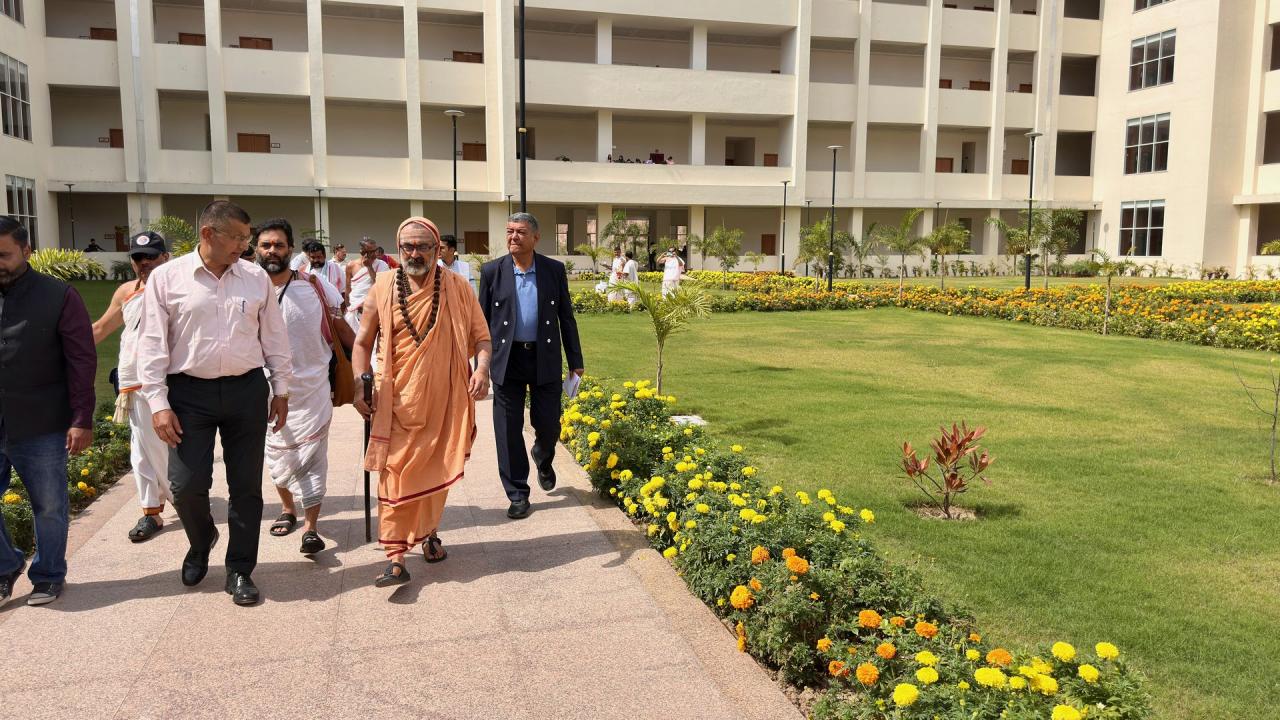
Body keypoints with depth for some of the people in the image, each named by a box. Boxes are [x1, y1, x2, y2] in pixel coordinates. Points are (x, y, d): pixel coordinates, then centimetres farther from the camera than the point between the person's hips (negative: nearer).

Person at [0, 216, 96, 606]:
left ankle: (48, 574, 27)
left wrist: (82, 421, -10)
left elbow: (82, 362, -6)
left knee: (49, 507, 8)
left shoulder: (59, 296, -5)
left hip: (41, 429, -3)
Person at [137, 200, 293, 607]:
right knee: (186, 484, -3)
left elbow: (274, 337, 10)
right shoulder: (167, 278, -2)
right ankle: (201, 542, 31)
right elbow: (153, 344, -3)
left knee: (246, 485, 6)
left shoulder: (256, 278, 4)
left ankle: (240, 571, 21)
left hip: (247, 390, 2)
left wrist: (281, 390, 10)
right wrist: (158, 403, -7)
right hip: (190, 392, -2)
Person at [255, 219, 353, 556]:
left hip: (313, 387, -2)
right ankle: (288, 508, 36)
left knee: (311, 456, -4)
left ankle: (310, 527, -1)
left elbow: (341, 327, 5)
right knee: (278, 454, 13)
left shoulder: (314, 285, -4)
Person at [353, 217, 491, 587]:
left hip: (445, 399, 1)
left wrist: (482, 367, -16)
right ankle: (396, 558, -1)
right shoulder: (384, 288, 1)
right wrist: (360, 385, -3)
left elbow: (480, 335, 3)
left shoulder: (457, 287, 0)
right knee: (396, 474, -5)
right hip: (399, 400, -1)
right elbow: (363, 342, 8)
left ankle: (429, 533, 35)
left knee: (437, 471, 14)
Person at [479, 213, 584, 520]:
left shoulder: (555, 270, 1)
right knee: (508, 429, 2)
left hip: (545, 359, 0)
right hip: (507, 360, 0)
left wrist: (576, 361, 4)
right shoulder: (492, 271, 0)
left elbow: (566, 317, 6)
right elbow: (483, 321, 4)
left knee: (548, 425, 5)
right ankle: (518, 494, 15)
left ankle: (543, 460, 41)